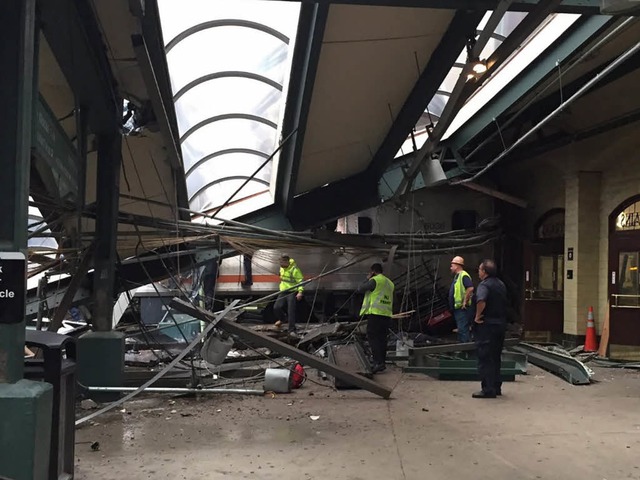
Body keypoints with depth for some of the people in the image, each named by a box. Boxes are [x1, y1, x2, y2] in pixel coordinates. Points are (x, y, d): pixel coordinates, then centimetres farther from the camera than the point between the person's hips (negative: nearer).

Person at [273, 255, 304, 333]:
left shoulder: (295, 270, -19)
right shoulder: (282, 268, 5)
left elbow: (300, 281, -18)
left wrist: (300, 292, -28)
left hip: (292, 292, -7)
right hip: (283, 292, 7)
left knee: (291, 311, -11)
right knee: (277, 307, -4)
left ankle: (292, 330, -6)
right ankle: (281, 319, 27)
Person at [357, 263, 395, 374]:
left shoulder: (374, 280, -7)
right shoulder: (390, 283, 18)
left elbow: (360, 289, -3)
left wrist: (367, 279, 10)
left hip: (375, 313, -8)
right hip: (387, 314, 8)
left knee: (372, 337, -8)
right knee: (382, 338, 11)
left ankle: (378, 362, -18)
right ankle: (381, 362, 13)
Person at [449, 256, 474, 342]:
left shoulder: (464, 276, -14)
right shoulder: (457, 276, 18)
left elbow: (470, 288, -28)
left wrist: (465, 301, -23)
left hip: (463, 309, -11)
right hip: (458, 308, 11)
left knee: (463, 330, -12)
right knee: (461, 330, 15)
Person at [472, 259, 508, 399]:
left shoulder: (484, 285, -15)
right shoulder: (501, 284, 13)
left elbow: (481, 301, -34)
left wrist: (477, 316, -21)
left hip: (486, 326, -8)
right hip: (501, 324, 8)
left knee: (485, 358, -3)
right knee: (496, 358, 17)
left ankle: (488, 390, -2)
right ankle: (496, 387, 22)